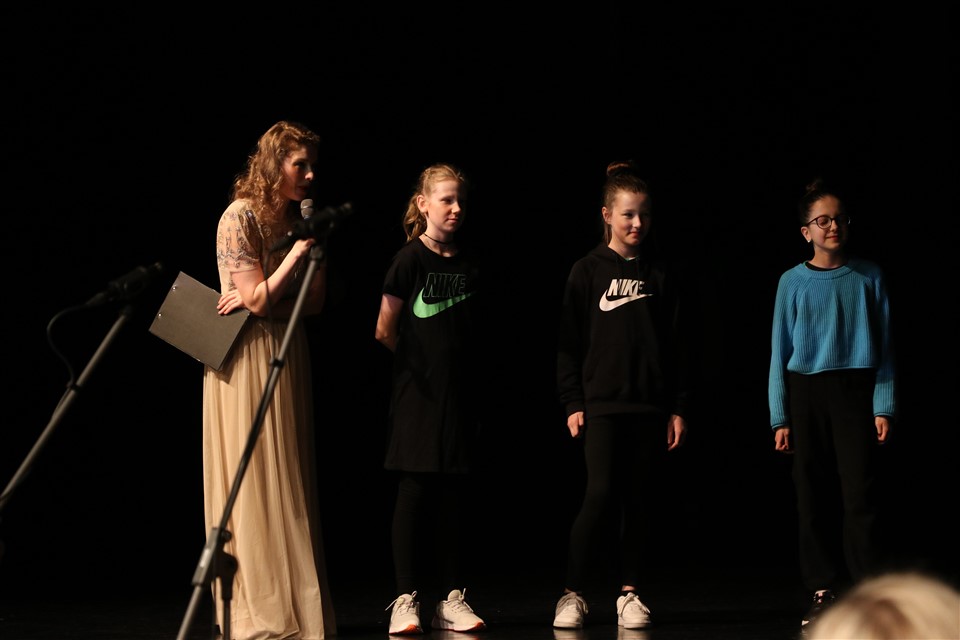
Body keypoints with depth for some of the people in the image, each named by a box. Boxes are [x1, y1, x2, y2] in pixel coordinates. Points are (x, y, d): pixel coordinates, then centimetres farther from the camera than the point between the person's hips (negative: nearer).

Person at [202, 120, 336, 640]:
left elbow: (314, 301, 8)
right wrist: (298, 251, -15)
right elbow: (258, 299, -16)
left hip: (289, 358, 7)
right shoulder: (240, 218, -12)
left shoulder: (299, 220, 9)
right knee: (254, 484, -4)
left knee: (291, 483, 7)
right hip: (249, 362, -7)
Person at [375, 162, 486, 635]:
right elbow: (385, 331, -1)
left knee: (453, 498, 6)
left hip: (459, 392, 5)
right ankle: (406, 600, 0)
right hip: (418, 394, -5)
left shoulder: (469, 263, 8)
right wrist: (422, 360, 8)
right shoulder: (410, 259, -6)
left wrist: (450, 359, 8)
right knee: (413, 493, -4)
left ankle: (451, 599, 11)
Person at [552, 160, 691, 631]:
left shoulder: (662, 275, 8)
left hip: (650, 406, 3)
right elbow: (568, 343, 2)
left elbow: (677, 346, 9)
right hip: (601, 402, -2)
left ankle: (629, 594, 13)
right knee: (600, 493, -11)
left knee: (638, 501, 5)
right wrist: (572, 403, -4)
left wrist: (679, 409, 5)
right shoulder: (587, 271, 2)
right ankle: (572, 594, -2)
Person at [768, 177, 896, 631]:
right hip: (805, 392, 2)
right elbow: (780, 352, 8)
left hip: (855, 390, -1)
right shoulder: (793, 282, 5)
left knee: (859, 495, -7)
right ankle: (824, 592, 9)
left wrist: (884, 407, -4)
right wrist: (780, 418, 3)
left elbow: (884, 345, 4)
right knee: (812, 497, 3)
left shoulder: (868, 277, 3)